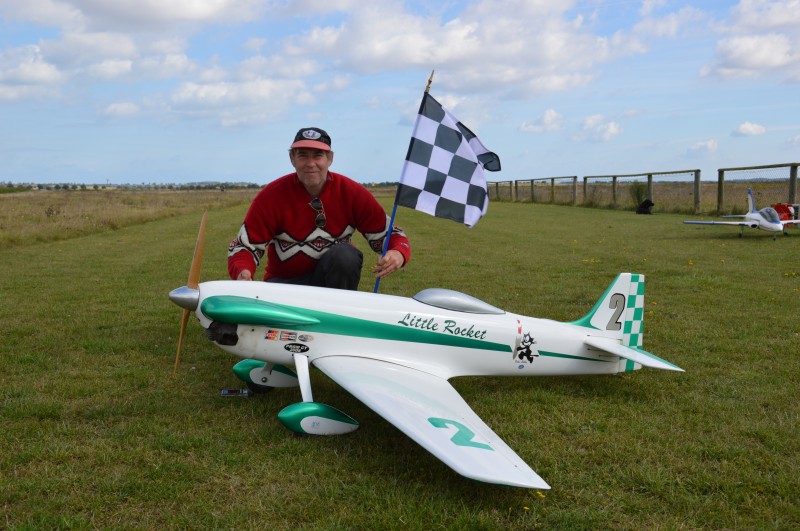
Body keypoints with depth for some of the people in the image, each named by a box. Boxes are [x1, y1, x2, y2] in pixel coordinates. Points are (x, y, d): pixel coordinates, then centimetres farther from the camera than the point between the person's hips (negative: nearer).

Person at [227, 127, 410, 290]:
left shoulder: (351, 192, -9)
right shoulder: (272, 195, -12)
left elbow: (390, 234, -4)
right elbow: (245, 246, -11)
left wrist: (398, 254, -29)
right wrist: (243, 273, -35)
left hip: (336, 279, 1)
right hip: (284, 282, -1)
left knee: (345, 254, -31)